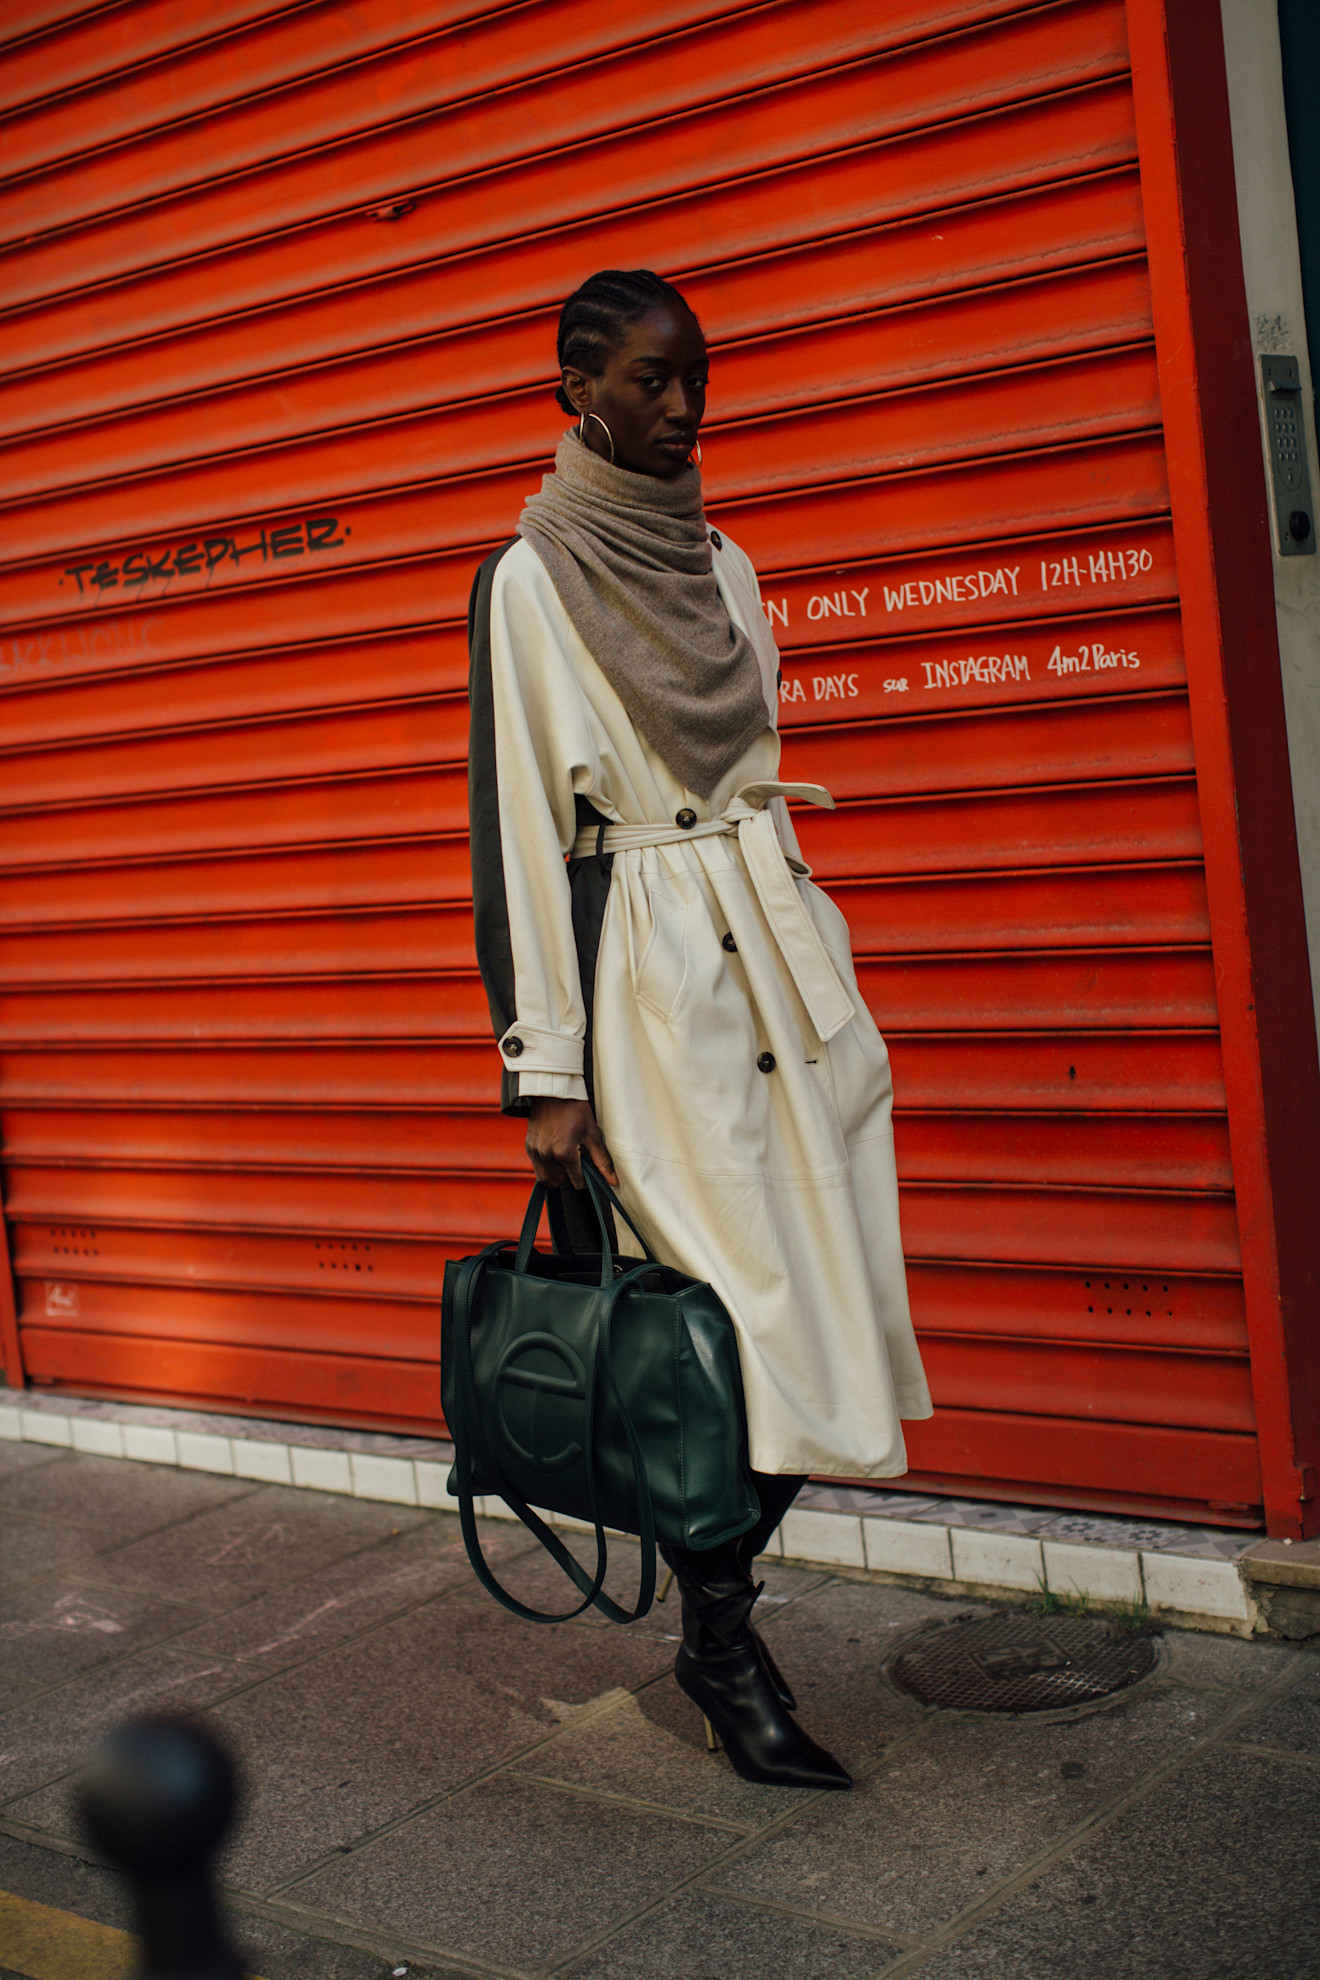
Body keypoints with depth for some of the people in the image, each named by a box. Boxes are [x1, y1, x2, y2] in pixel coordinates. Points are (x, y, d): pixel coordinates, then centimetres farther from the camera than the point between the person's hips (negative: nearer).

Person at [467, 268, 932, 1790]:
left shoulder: (722, 565, 14)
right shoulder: (529, 581, -5)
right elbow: (520, 824, -8)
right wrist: (547, 1069, -12)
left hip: (784, 953, 6)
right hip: (651, 974, -6)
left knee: (805, 1302, 6)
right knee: (726, 1305, -5)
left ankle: (719, 1597, 26)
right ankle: (723, 1656, 15)